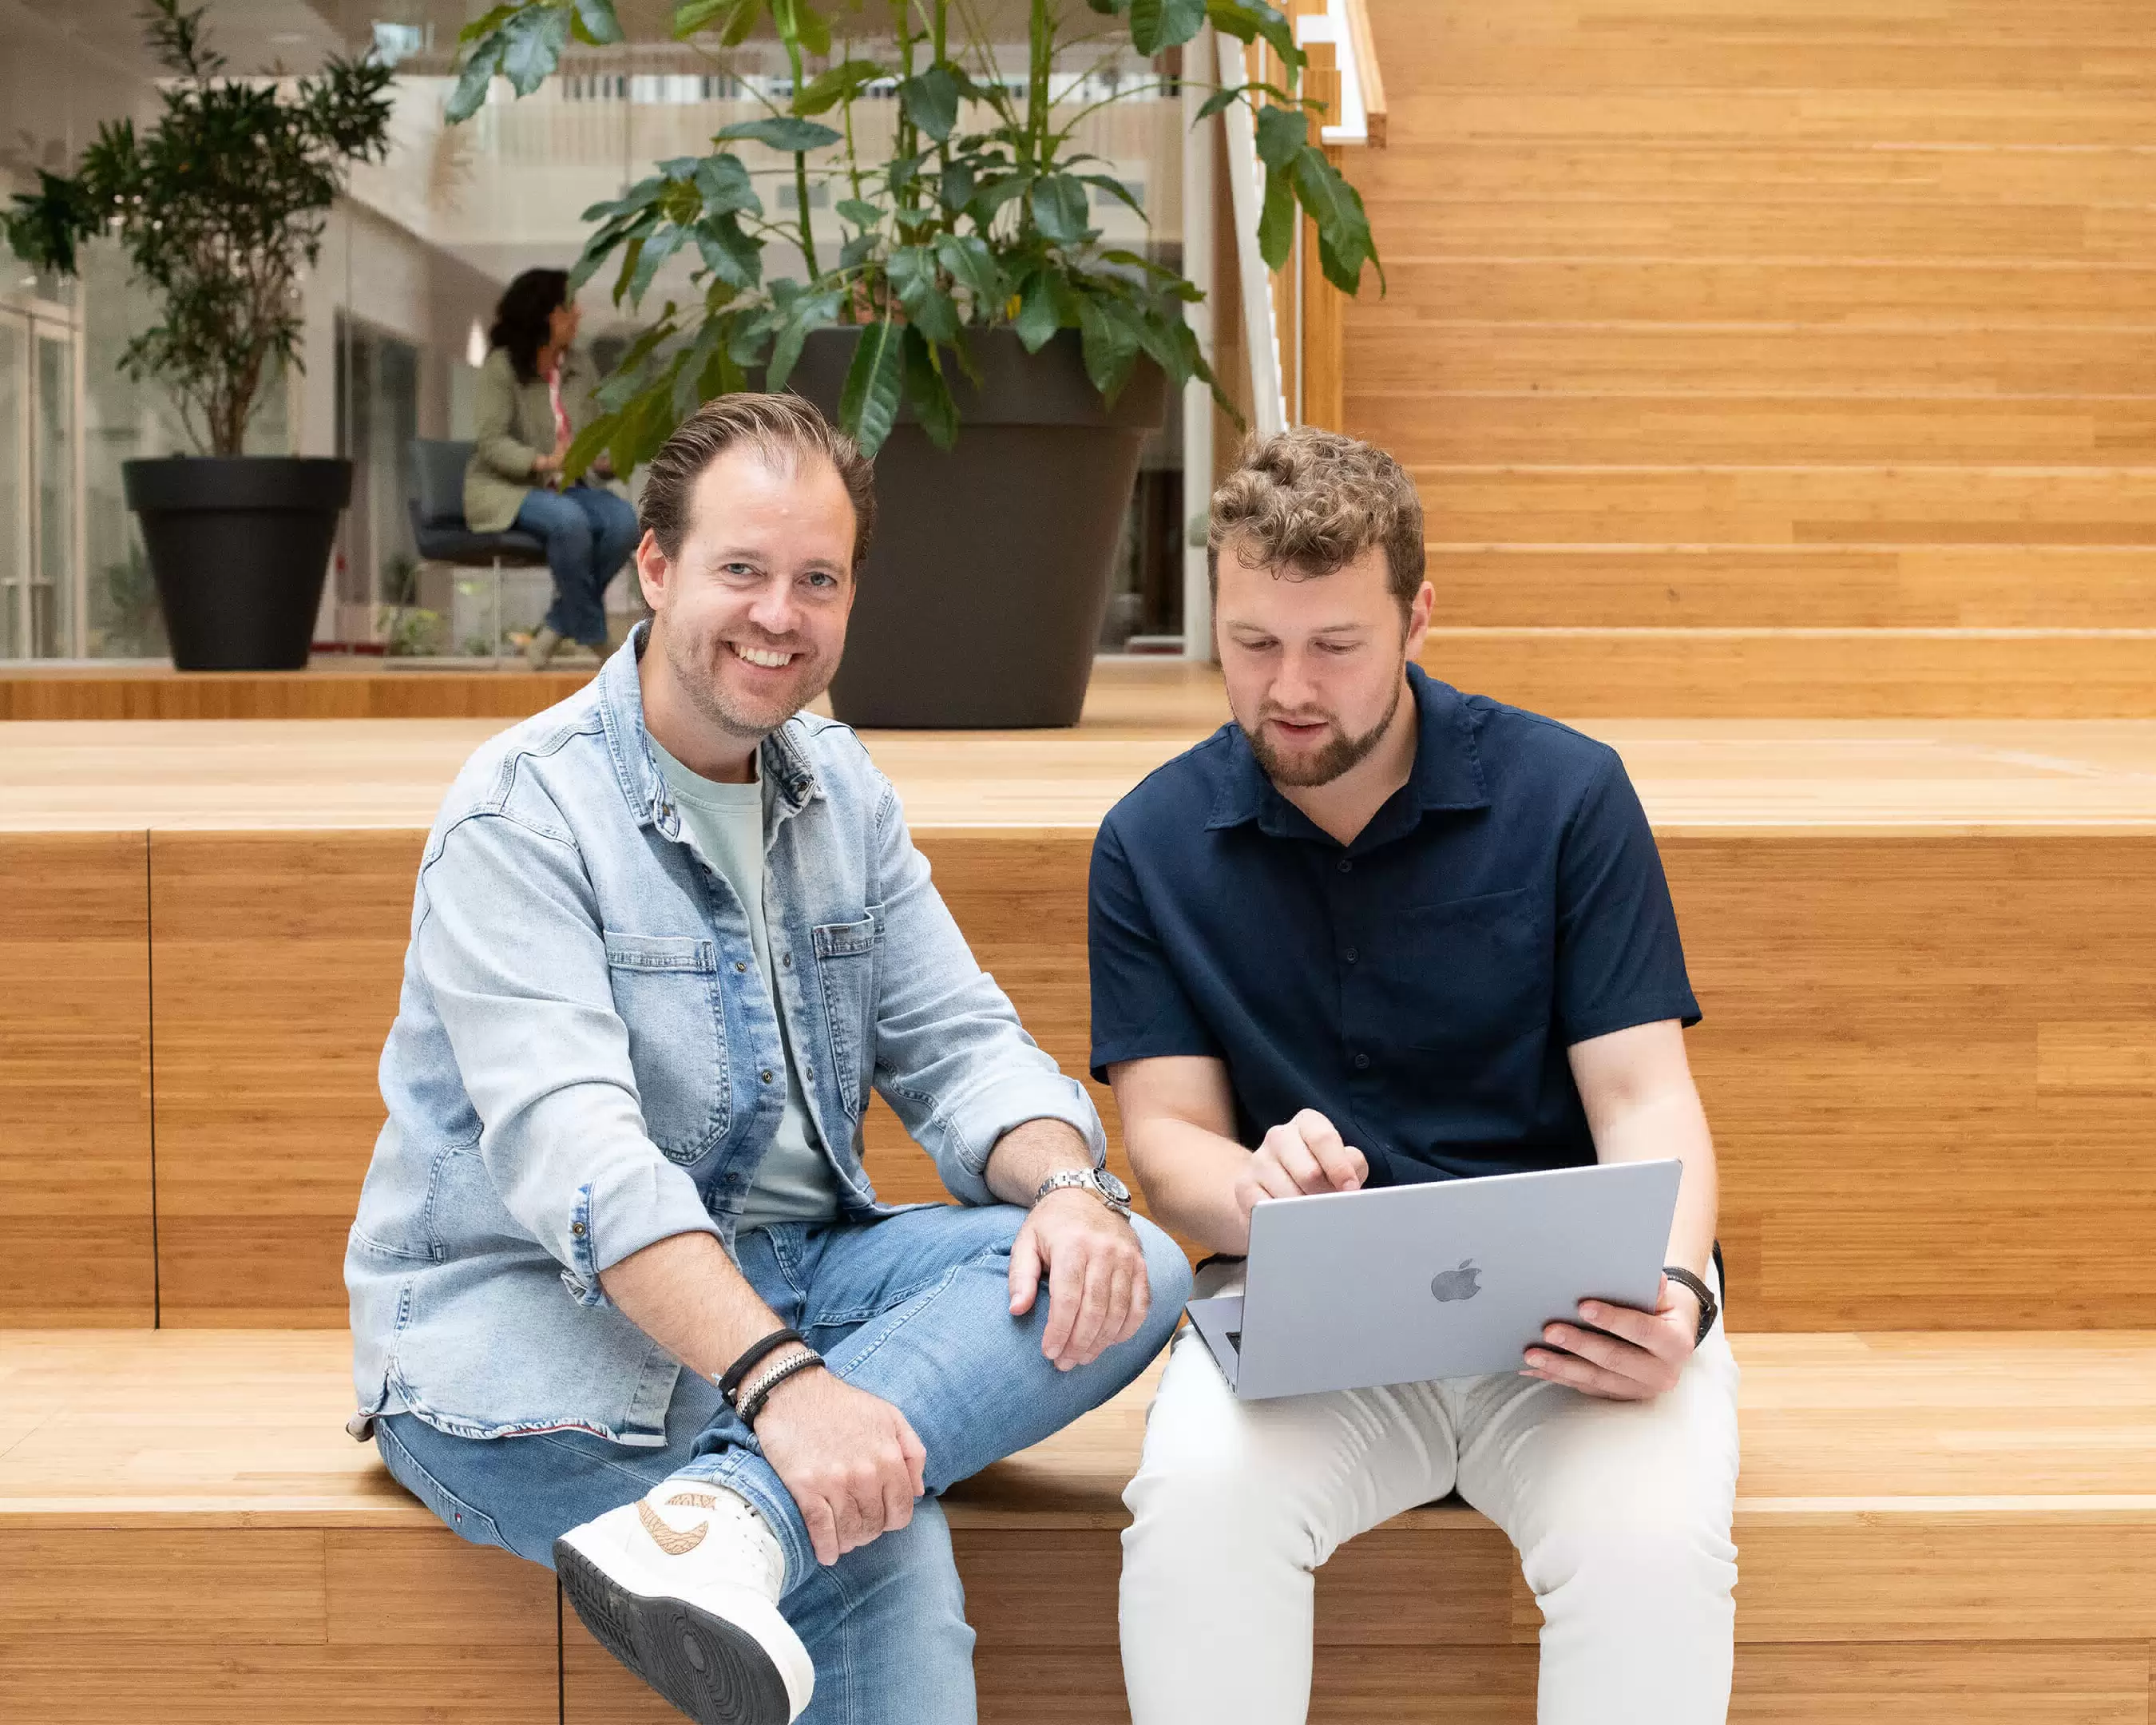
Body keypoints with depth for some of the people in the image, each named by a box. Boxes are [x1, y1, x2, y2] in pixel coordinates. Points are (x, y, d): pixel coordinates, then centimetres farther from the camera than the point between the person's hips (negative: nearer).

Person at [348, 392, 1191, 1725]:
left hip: (784, 1275, 8)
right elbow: (573, 1151, -26)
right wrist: (777, 1376, -39)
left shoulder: (843, 796, 11)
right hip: (527, 1317, -8)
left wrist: (1067, 1184, -18)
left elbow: (960, 1048, 6)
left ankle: (725, 1517, -35)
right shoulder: (523, 815, -13)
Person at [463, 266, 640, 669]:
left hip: (565, 487, 6)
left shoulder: (579, 368, 9)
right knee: (569, 520, -37)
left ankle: (557, 629, -15)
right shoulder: (501, 367, -8)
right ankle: (593, 637, -21)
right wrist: (542, 462, -30)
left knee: (623, 518, -26)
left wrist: (607, 459, -15)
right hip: (504, 489, -6)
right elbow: (491, 442, -15)